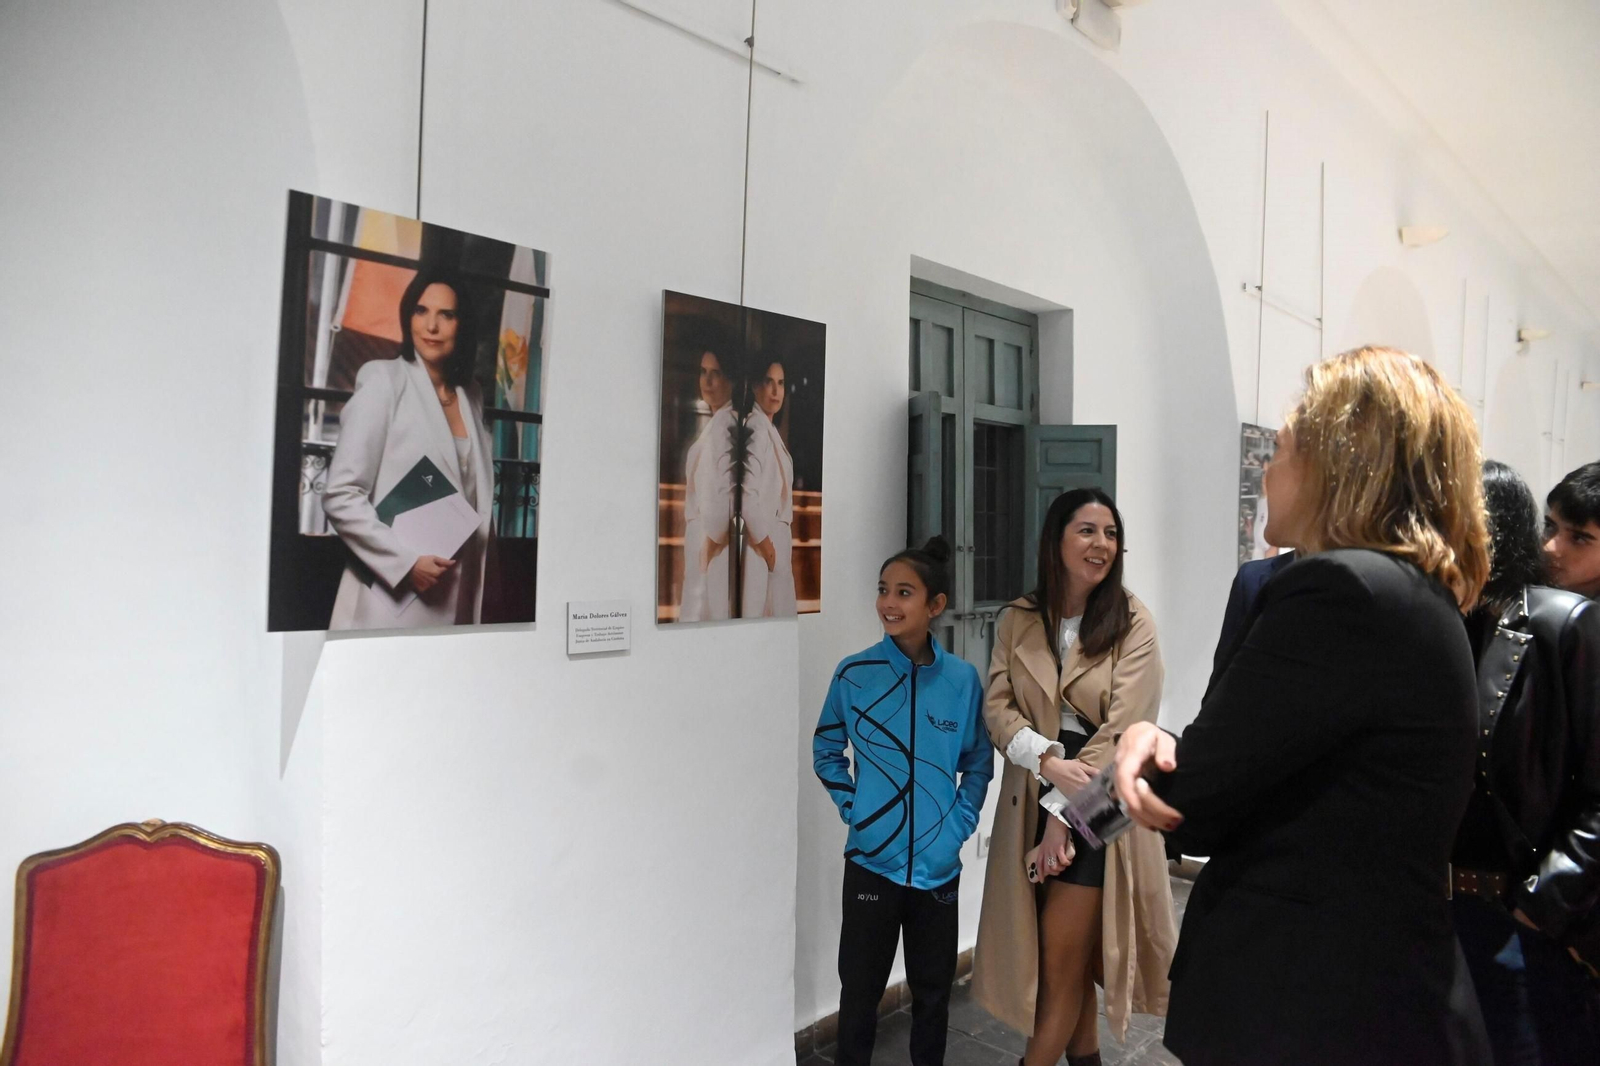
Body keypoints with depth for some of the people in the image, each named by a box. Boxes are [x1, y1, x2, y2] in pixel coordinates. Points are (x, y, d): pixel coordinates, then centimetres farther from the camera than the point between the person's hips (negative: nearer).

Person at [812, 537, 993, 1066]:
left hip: (939, 866, 1)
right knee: (860, 990, 11)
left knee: (934, 990, 18)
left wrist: (961, 820, -3)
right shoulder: (854, 675, -9)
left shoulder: (962, 679, -6)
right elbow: (826, 752, 5)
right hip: (871, 862, -1)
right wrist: (853, 810, -4)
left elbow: (977, 762, 7)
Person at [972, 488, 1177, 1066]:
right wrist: (1050, 762, -22)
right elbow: (997, 708, -3)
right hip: (1033, 802, 3)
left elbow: (1121, 727, -13)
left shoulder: (1132, 623, -7)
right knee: (1069, 954, 14)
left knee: (1062, 958, 1)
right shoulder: (1018, 621, 3)